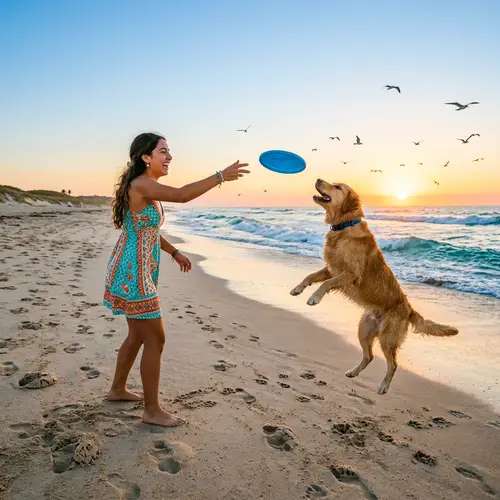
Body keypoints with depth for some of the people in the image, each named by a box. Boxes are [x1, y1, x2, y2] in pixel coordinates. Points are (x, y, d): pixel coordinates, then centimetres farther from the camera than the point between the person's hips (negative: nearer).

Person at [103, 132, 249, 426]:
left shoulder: (146, 187, 13)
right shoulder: (141, 185, -18)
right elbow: (182, 195, -33)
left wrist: (174, 252, 24)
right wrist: (221, 176, -30)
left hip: (136, 272, 10)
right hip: (133, 274, -10)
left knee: (138, 334, 21)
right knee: (155, 339, -2)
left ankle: (118, 389, 39)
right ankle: (152, 410, 12)